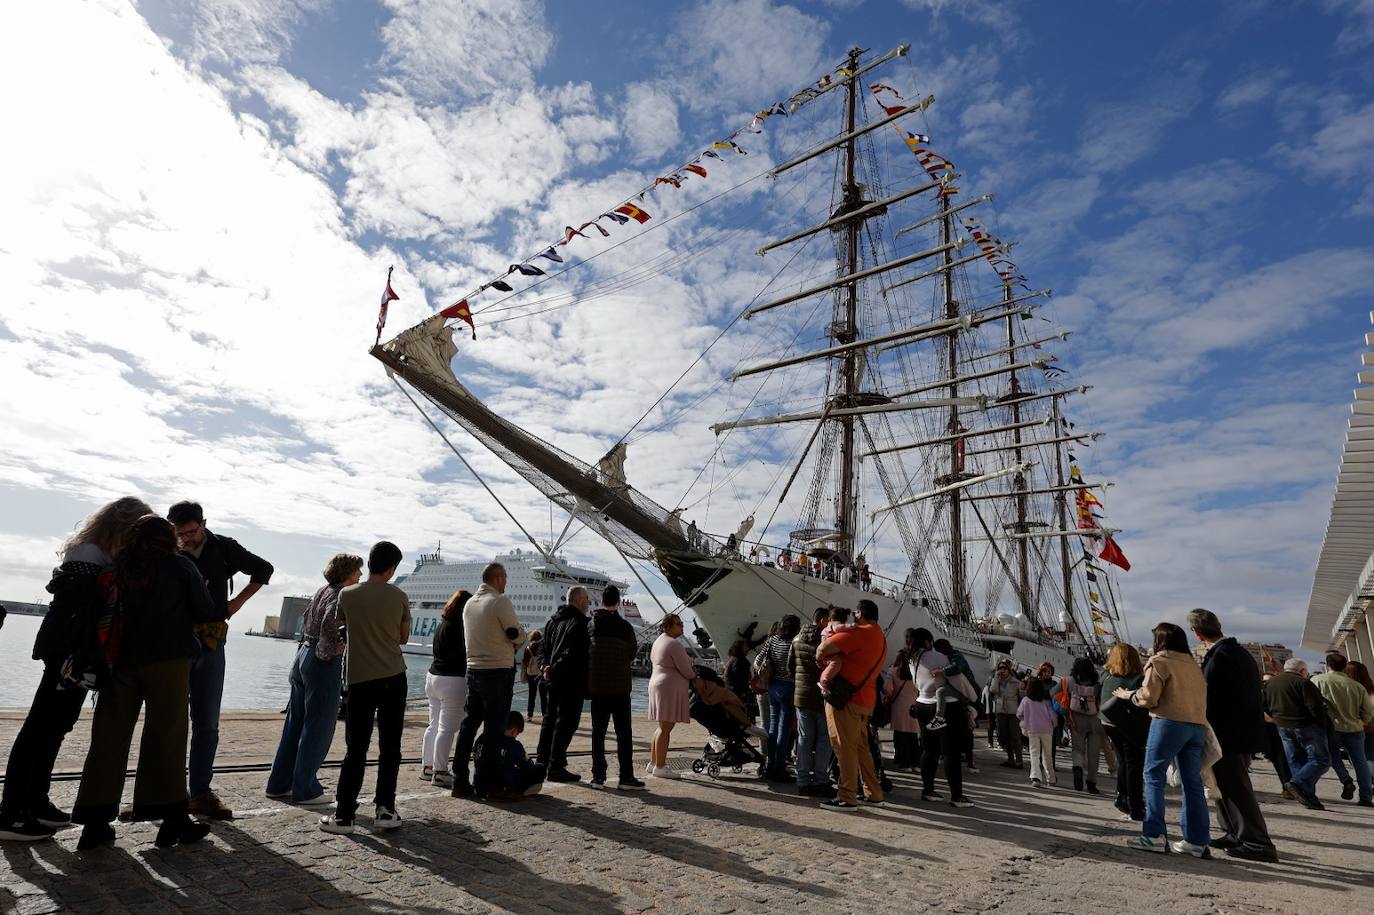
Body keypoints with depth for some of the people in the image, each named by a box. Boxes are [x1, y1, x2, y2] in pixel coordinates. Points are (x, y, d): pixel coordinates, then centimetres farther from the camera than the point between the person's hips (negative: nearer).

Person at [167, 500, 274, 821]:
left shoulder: (223, 548, 2)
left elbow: (263, 569, 15)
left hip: (210, 643, 2)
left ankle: (201, 794, 13)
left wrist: (237, 602, 7)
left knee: (207, 723, 6)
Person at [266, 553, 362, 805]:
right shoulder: (341, 596, -14)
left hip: (303, 656, 9)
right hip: (323, 664, -9)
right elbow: (329, 625, -28)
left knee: (295, 724, 16)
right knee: (318, 729, 1)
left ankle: (279, 784, 26)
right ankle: (306, 791, 8)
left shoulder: (323, 591, 12)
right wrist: (327, 652, -16)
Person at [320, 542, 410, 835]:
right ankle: (385, 810, 11)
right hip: (393, 678, -1)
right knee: (389, 747, 7)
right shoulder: (399, 597, -4)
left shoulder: (347, 595, -3)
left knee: (356, 748, 6)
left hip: (360, 679, 1)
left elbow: (345, 625, 15)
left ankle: (344, 814, 7)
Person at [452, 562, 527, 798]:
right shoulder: (500, 601, -14)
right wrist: (515, 645, 11)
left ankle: (460, 781, 17)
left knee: (468, 725, 13)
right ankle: (484, 784, 6)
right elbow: (517, 636, -12)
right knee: (494, 730, 1)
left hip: (473, 670, 7)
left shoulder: (469, 604, 10)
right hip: (499, 670, -7)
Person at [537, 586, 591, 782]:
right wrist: (553, 669, -15)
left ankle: (542, 763, 23)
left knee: (549, 720, 16)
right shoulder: (580, 623, -14)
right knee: (566, 722, -3)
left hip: (554, 680, 9)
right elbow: (574, 654, -22)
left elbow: (544, 647, 15)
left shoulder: (553, 620, 14)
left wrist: (546, 666, 2)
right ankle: (556, 767, -1)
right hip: (571, 681, -9)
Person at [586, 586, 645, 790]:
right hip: (620, 685, -2)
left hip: (596, 685, 3)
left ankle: (598, 776, 11)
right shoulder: (625, 626, -6)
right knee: (624, 733, 3)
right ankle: (626, 777, 2)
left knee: (598, 731, 10)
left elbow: (584, 652, 5)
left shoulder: (591, 624, 0)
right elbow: (632, 654, 1)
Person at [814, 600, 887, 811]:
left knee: (845, 747, -4)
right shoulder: (881, 639, 16)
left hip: (846, 698, -9)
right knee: (861, 747, 17)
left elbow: (824, 648, -19)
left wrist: (819, 657, 1)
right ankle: (874, 795, 22)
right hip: (865, 699, 9)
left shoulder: (860, 633, -14)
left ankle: (847, 798, 0)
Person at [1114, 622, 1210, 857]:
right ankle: (1197, 841, 12)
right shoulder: (1194, 665, 16)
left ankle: (1153, 835, -3)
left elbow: (1148, 698, -7)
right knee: (1193, 782, 10)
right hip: (1197, 725, 6)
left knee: (1154, 776, 0)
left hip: (1169, 722, -6)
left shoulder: (1159, 662, -3)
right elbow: (1201, 695, 12)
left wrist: (1127, 694, 9)